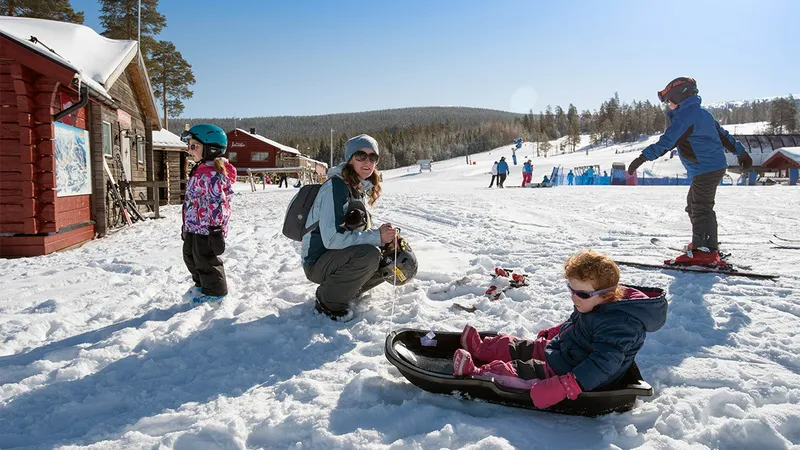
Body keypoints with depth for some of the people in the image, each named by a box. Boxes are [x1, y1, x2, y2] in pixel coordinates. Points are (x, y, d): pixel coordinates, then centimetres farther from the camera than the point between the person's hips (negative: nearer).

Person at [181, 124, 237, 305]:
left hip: (206, 227, -11)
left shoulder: (212, 173, -21)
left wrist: (216, 227, -27)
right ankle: (201, 286, 39)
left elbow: (218, 202, -26)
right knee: (190, 256, 22)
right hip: (194, 226, 11)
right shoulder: (200, 170, 13)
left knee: (205, 259, 1)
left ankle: (215, 292, 17)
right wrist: (186, 226, 25)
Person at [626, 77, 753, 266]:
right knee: (694, 205, 19)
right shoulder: (702, 113, 16)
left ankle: (706, 252, -12)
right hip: (717, 166, 10)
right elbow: (723, 134, 23)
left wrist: (644, 156, -31)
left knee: (701, 208, -10)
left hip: (706, 170, -10)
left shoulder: (685, 116, -14)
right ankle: (703, 244, 28)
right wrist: (741, 152, 31)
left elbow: (667, 141, -25)